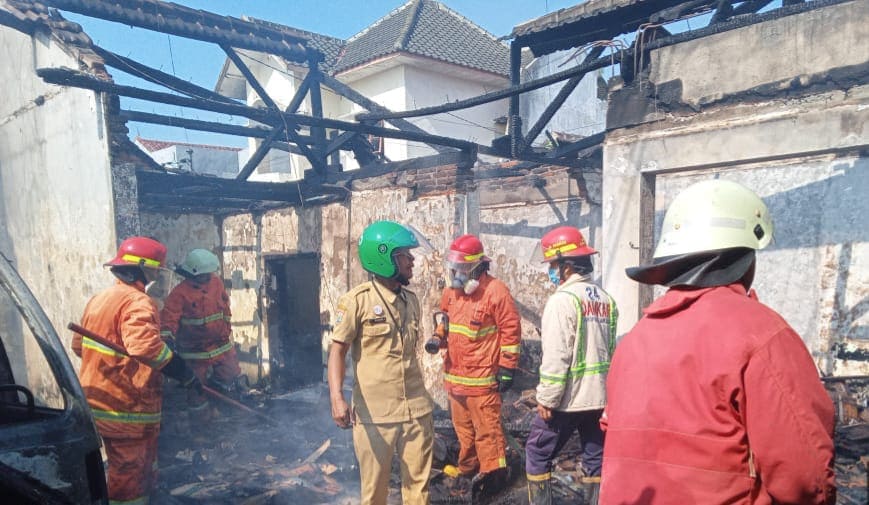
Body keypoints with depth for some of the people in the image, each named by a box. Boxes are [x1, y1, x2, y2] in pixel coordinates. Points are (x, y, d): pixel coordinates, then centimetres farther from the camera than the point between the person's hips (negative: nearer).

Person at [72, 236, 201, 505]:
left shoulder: (99, 299, 12)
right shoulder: (137, 302, -19)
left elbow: (78, 344, 20)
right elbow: (146, 346, -34)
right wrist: (184, 372, -28)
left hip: (95, 402, 10)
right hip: (127, 408, -9)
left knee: (124, 468, 23)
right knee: (131, 474, 3)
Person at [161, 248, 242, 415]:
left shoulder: (216, 282, -3)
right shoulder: (180, 293, -20)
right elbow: (170, 315, -26)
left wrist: (227, 325, 19)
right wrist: (167, 334, -41)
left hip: (221, 341, 4)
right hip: (195, 348, -4)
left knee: (230, 376, 8)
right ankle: (199, 410, 30)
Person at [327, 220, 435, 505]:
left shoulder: (411, 300, 9)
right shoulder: (358, 300, -10)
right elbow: (337, 351, -10)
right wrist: (337, 398, -24)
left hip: (416, 410, 5)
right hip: (374, 413, -5)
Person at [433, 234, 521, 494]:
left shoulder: (495, 291, -15)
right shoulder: (451, 291, 8)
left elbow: (511, 330, -14)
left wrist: (507, 368, -13)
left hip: (481, 377, -7)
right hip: (454, 374, 8)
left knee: (487, 429, 2)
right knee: (463, 427, 20)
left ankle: (493, 473, 19)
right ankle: (468, 468, 37)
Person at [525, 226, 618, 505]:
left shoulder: (563, 299, -16)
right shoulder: (605, 299, 7)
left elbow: (556, 356, -19)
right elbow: (610, 349, 10)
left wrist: (546, 398, -13)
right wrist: (603, 387, 18)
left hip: (567, 398, -7)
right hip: (599, 396, 7)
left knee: (538, 453, 9)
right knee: (596, 458, 13)